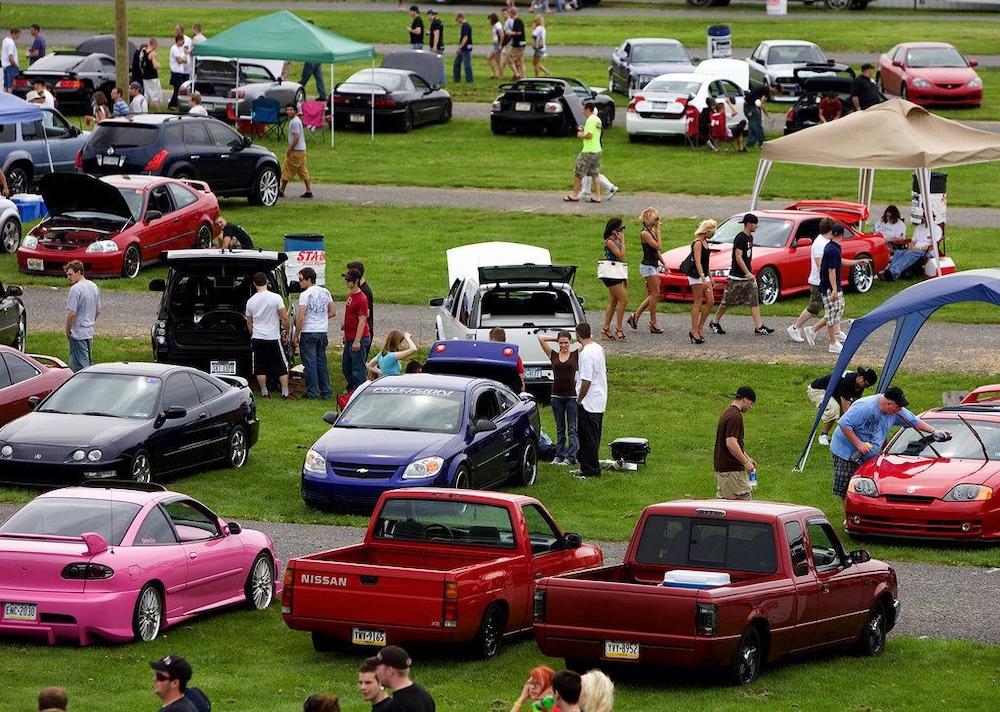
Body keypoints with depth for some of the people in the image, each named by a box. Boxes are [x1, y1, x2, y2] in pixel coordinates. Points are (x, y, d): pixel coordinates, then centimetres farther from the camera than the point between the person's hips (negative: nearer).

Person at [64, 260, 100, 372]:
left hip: (78, 333, -8)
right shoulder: (94, 287, 8)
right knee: (88, 362, 16)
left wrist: (68, 330, -10)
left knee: (80, 364, -4)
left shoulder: (75, 289, -19)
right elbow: (98, 311, 16)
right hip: (90, 332, 8)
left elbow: (71, 313, -22)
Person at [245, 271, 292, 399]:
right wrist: (286, 331, 8)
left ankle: (264, 392, 10)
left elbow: (249, 323, 11)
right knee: (282, 367, 5)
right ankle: (285, 393, 1)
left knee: (260, 368, 9)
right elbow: (285, 318, -8)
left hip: (257, 338, 2)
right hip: (273, 338, -2)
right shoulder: (276, 298, -9)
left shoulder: (251, 301, 2)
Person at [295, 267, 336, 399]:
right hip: (323, 332, 7)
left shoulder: (305, 295, -14)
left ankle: (313, 392, 0)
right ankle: (326, 392, 14)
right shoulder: (325, 292, 7)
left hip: (309, 333, -7)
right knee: (322, 362, 13)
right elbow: (333, 312, 13)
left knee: (310, 363, 0)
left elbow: (300, 318, -18)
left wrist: (296, 335, -10)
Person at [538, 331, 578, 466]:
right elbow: (540, 338, 3)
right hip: (557, 395, 3)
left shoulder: (576, 355, 2)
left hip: (572, 395, -3)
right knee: (560, 428, 10)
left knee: (572, 429, -2)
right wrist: (555, 339, 8)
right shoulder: (553, 355, 6)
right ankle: (559, 455, 15)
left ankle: (571, 457, -2)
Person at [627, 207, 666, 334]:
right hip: (648, 266, -9)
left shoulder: (651, 232, 13)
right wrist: (658, 232, -15)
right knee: (655, 294, -6)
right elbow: (658, 246, -23)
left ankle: (635, 316, 16)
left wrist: (664, 263, 16)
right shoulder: (645, 233, -15)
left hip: (654, 266, 9)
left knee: (652, 295, 10)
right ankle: (653, 323, 0)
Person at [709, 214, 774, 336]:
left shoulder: (750, 238, 11)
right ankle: (715, 323, 17)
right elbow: (738, 257, -22)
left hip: (748, 276, 8)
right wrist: (748, 274, -26)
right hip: (737, 277, -8)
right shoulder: (740, 238, -17)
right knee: (728, 301, 3)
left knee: (755, 301, 0)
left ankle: (759, 326, -3)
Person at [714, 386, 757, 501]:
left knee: (721, 499, 10)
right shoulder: (735, 416, -18)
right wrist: (746, 462, -19)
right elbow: (731, 444, -26)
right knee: (745, 499, -4)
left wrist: (747, 458, 24)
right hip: (732, 470, -10)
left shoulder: (727, 413, 15)